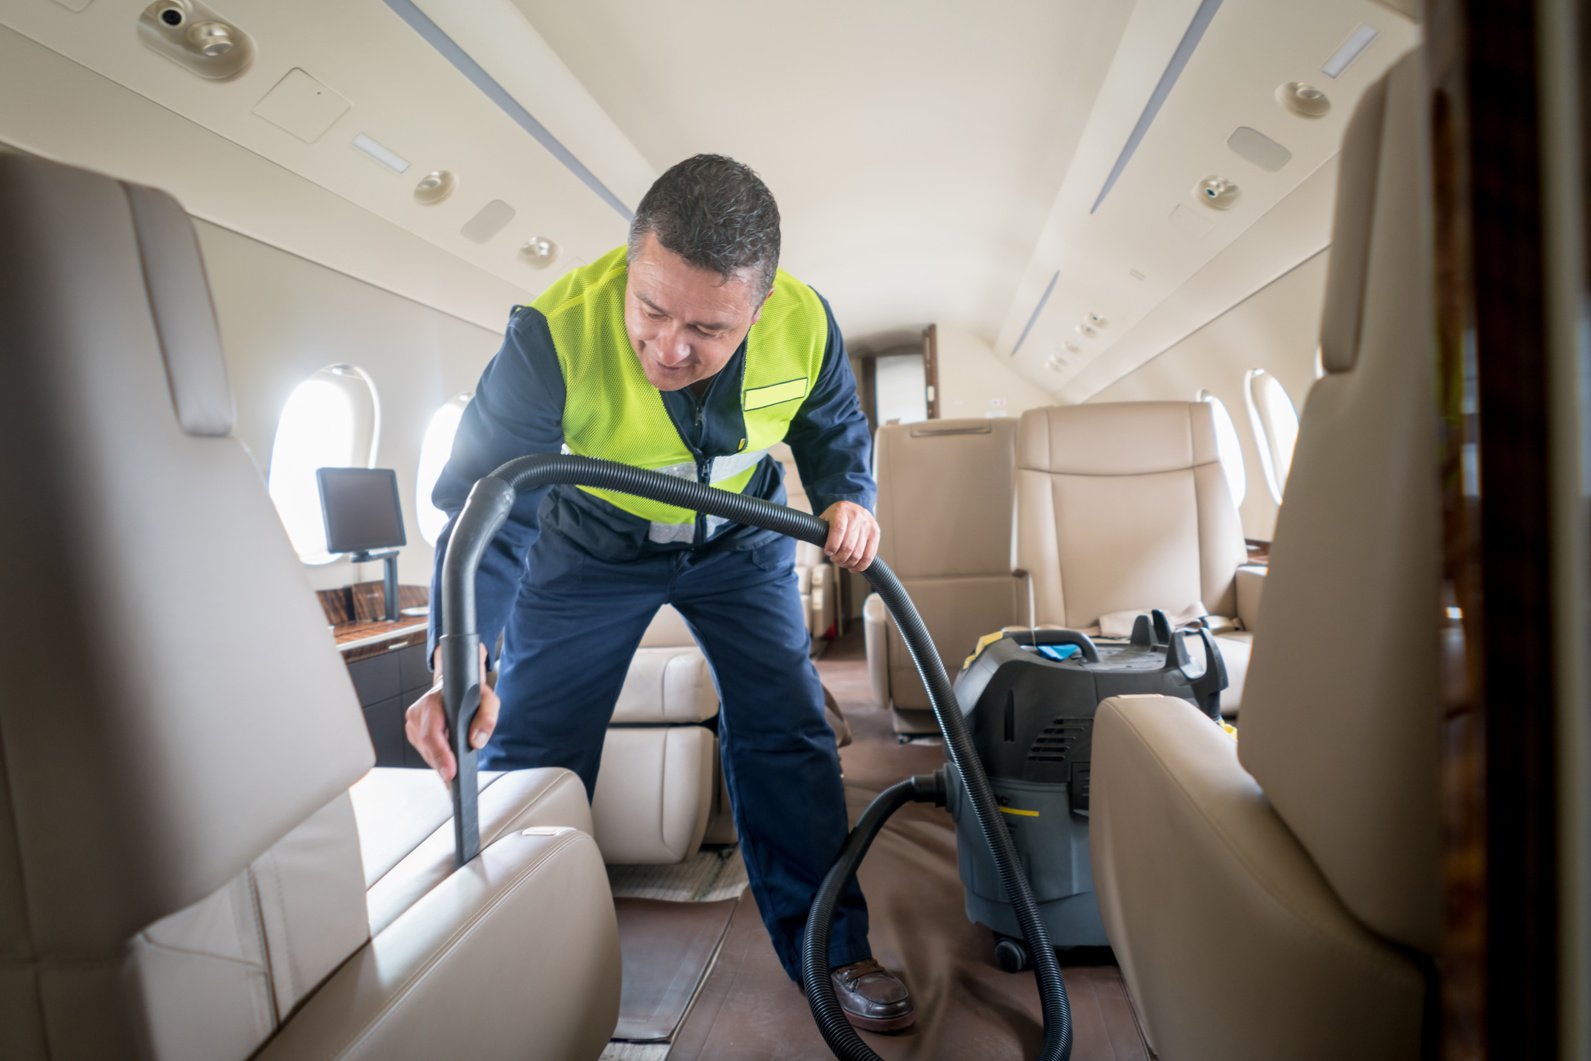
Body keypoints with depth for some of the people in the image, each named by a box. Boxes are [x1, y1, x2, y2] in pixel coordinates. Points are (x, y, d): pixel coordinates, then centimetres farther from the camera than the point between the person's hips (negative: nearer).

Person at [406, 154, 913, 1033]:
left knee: (787, 735, 0)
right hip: (592, 543, -1)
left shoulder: (806, 324, -23)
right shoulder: (556, 331, -32)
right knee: (528, 752, -1)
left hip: (739, 541, 2)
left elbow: (836, 427, -2)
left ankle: (828, 949, 21)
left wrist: (849, 496, -23)